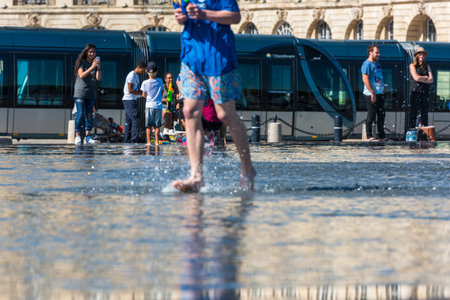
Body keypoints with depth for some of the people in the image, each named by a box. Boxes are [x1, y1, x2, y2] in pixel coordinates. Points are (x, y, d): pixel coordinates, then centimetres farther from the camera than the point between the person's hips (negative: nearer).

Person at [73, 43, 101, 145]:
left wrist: (99, 68, -16)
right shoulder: (82, 62, -2)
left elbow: (98, 78, 1)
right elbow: (81, 75, -15)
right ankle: (77, 135, -7)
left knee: (89, 115, 2)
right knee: (80, 114, -10)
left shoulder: (95, 62, 10)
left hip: (91, 93, 4)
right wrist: (92, 67, -23)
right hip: (80, 92, -4)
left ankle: (88, 136, 2)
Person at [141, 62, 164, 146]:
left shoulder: (145, 83, -7)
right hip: (158, 106, 2)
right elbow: (161, 93, 8)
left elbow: (144, 95, -1)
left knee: (148, 126, 4)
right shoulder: (160, 81, -1)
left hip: (149, 105, -1)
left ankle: (148, 141, 1)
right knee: (157, 125, 6)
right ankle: (157, 141, 4)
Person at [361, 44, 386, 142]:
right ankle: (369, 136, 0)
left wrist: (383, 88, 16)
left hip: (380, 94, 9)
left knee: (381, 114, 11)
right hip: (371, 94, -9)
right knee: (371, 115, -6)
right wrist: (372, 93, -21)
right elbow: (365, 79, -19)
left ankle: (382, 136, 17)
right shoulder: (367, 64, -11)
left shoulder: (377, 63, 17)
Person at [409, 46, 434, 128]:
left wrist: (421, 79, -7)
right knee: (414, 113, -6)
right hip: (415, 92, -4)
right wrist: (426, 77, 1)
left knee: (424, 113, 2)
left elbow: (431, 80, 4)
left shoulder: (427, 66, 14)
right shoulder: (413, 66, 4)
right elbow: (416, 78, -10)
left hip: (425, 92, 4)